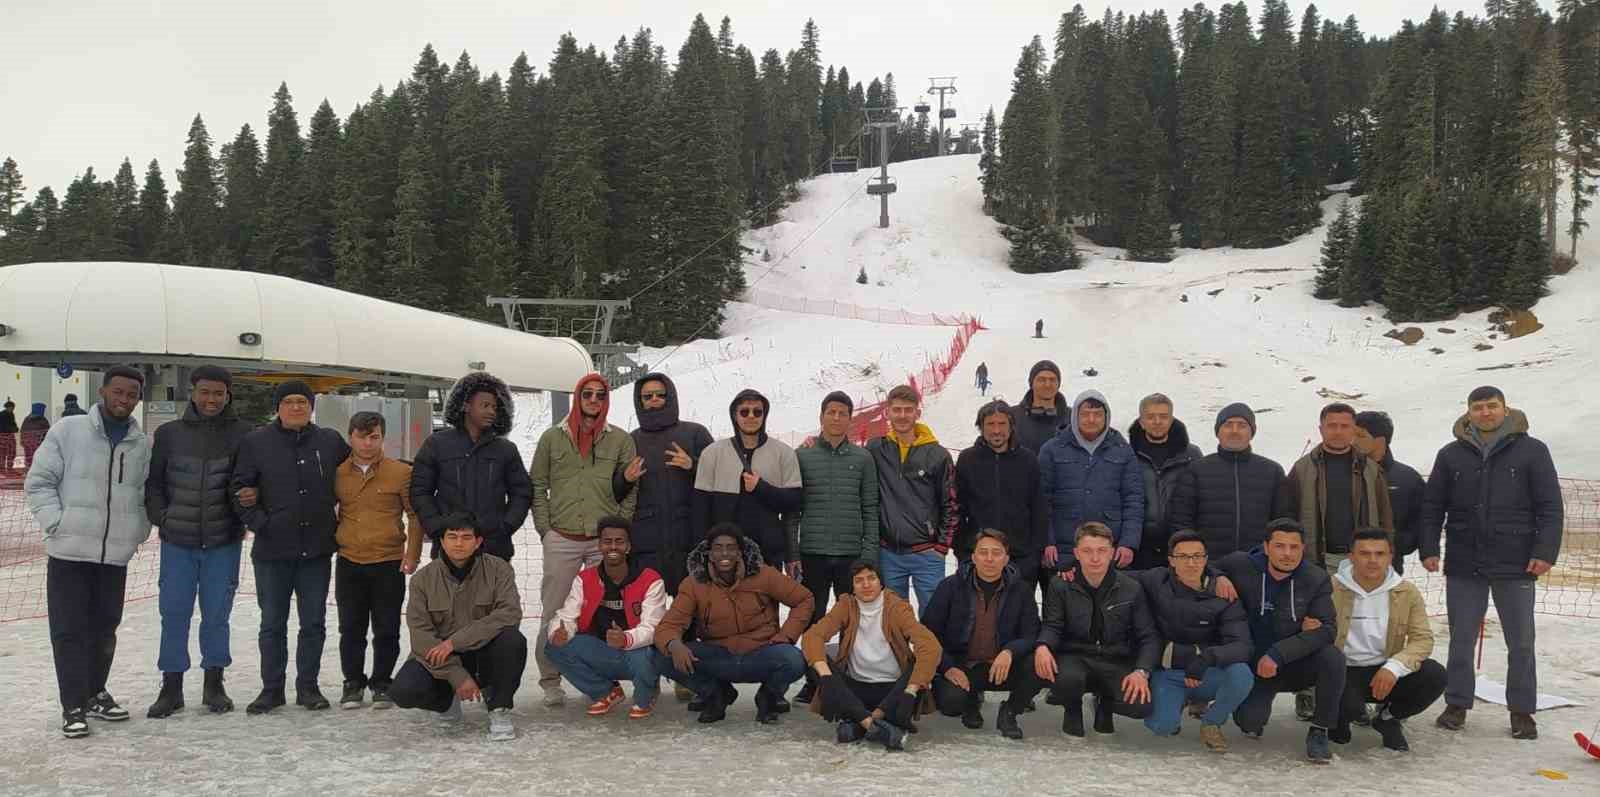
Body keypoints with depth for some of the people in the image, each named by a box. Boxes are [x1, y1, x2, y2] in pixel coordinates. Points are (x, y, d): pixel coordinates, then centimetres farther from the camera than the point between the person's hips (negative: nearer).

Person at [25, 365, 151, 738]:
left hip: (116, 555, 3)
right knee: (70, 631, -1)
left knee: (105, 629, 14)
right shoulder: (68, 431, -5)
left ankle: (95, 693, 30)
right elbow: (38, 482, -2)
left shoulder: (143, 445, 5)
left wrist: (138, 531, 0)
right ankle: (74, 706, 6)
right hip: (70, 552, -3)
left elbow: (149, 495, 13)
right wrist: (57, 522, -12)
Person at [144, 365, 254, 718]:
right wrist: (162, 517, -1)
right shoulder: (169, 434, 2)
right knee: (174, 613, 4)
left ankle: (214, 685, 21)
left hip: (223, 542, -1)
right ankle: (171, 688, 15)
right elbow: (153, 481, 9)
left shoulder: (244, 434, -2)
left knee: (217, 614, 7)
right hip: (177, 542, 1)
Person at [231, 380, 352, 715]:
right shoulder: (256, 442, -1)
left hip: (317, 549, 1)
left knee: (314, 622, 7)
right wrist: (259, 521, -10)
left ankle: (308, 686, 18)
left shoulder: (331, 442, 4)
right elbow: (240, 488, 0)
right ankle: (271, 688, 17)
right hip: (272, 549, -1)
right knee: (273, 623, 7)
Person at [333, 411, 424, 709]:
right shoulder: (338, 473, 3)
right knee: (351, 628, 8)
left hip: (389, 563, -2)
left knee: (386, 630, 5)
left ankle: (382, 682, 18)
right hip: (348, 562, 2)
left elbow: (415, 516, 0)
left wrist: (412, 553, -5)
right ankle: (353, 683, 20)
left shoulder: (401, 472, -3)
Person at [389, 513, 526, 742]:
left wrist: (455, 641, -27)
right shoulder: (423, 578, -6)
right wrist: (457, 676, -23)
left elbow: (510, 613, -22)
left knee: (513, 640, -32)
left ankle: (498, 708, -9)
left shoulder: (497, 569, -8)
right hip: (439, 656, 1)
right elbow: (421, 634, -12)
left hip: (484, 654, -1)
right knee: (403, 692, -24)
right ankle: (447, 699, 12)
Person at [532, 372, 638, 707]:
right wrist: (545, 529, 3)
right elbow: (538, 486, 11)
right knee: (554, 613, 0)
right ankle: (551, 680, 9)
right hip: (561, 540, 0)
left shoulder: (620, 440, 8)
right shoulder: (553, 437, 9)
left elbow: (631, 490, 9)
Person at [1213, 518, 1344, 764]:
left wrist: (1278, 654, -27)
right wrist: (1219, 578, -17)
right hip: (1254, 664, -1)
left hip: (1296, 663, 1)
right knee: (1249, 724, -24)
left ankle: (1319, 732, -11)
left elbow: (1326, 630, -17)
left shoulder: (1317, 579, -8)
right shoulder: (1240, 565, -8)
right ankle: (1256, 705, 16)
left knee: (1333, 658, -31)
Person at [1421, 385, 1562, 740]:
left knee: (1521, 643, 6)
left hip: (1515, 565, -2)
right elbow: (1432, 507, 8)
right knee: (1461, 640, 8)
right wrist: (1428, 549, 0)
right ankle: (1457, 705, 19)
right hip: (1464, 565, 2)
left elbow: (1550, 507, -3)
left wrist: (1545, 552, -10)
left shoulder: (1532, 451, -1)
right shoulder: (1451, 455, 6)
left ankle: (1522, 712, 17)